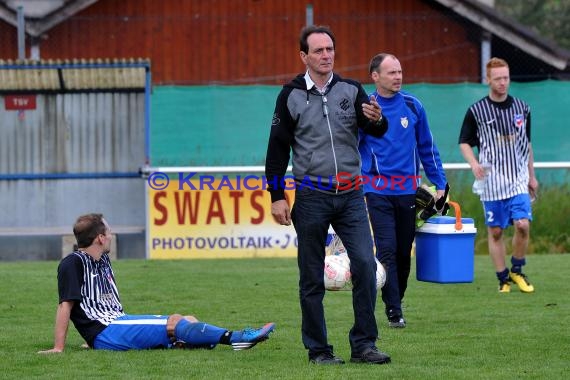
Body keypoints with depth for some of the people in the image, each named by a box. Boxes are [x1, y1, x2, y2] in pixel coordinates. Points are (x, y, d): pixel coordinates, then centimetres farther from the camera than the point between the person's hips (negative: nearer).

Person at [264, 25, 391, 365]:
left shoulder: (351, 91, 5)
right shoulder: (291, 96, 1)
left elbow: (376, 131, -7)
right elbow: (278, 149, 4)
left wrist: (376, 120, -31)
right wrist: (277, 197, -1)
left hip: (351, 196, 1)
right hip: (311, 197, -1)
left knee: (365, 264, -10)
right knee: (312, 277, 3)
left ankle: (364, 345, -5)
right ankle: (318, 350, 11)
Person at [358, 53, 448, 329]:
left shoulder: (412, 106, 6)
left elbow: (427, 147, 14)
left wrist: (440, 183, 12)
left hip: (408, 191, 3)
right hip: (378, 190, -3)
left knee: (404, 251, 7)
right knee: (387, 250, -10)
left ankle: (397, 302, 21)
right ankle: (394, 311, -7)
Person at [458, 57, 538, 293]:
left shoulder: (522, 108, 8)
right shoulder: (476, 111, -1)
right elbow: (464, 142, 5)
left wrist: (532, 176, 20)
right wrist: (474, 163, -14)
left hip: (518, 180, 1)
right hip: (491, 183, -1)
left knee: (523, 225, -14)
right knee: (495, 231, 1)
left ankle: (517, 271, 6)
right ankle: (503, 279, 12)